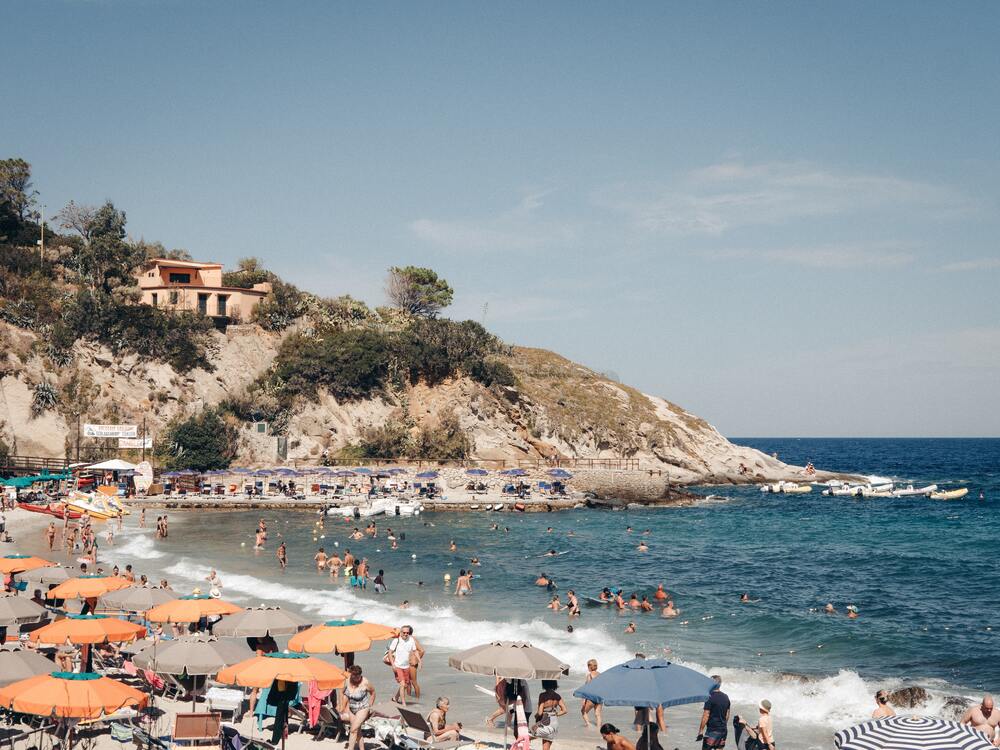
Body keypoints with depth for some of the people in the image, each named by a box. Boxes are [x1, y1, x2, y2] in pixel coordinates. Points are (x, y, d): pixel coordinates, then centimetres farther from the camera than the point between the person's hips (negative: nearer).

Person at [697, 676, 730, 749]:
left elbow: (705, 717, -15)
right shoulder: (726, 697, 8)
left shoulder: (710, 698, -14)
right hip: (723, 730, 7)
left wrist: (700, 732, -11)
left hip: (712, 730, -7)